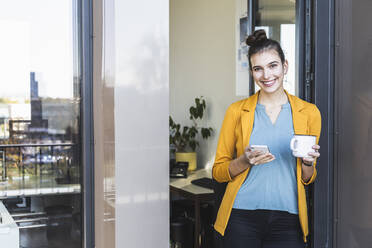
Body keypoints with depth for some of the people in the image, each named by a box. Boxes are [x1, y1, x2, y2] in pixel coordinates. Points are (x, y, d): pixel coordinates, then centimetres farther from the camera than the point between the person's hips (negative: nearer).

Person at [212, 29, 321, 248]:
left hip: (287, 221, 1)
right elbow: (218, 171, 5)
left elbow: (308, 179, 13)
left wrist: (307, 162, -9)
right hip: (243, 216, -1)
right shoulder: (237, 111, 2)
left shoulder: (309, 112, 5)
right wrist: (245, 160, -14)